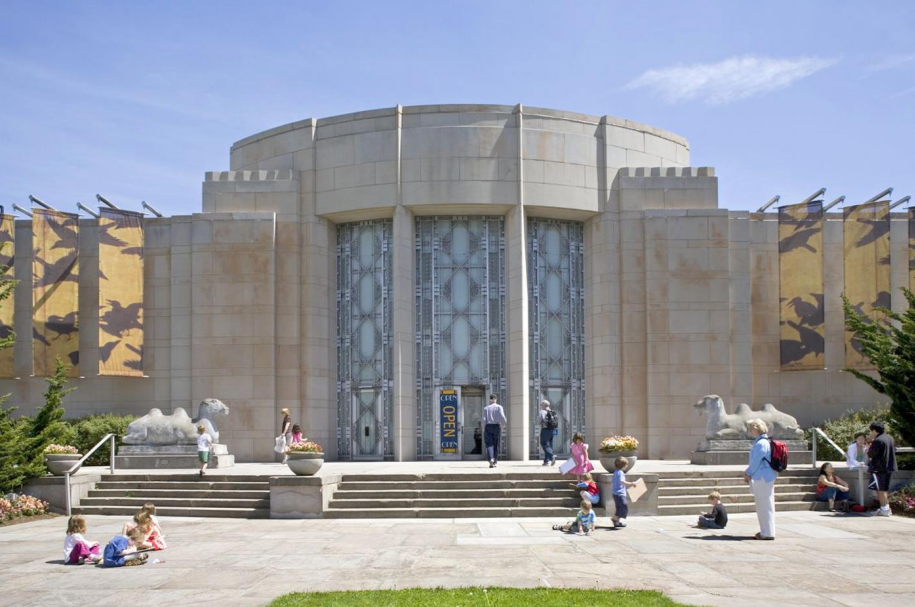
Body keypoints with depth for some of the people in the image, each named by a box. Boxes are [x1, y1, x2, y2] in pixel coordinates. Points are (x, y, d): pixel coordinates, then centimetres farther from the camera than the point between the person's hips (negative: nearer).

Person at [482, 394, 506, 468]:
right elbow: (502, 416, -12)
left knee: (489, 445, -4)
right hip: (497, 427, 0)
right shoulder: (499, 407, 0)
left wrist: (483, 429, 4)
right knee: (496, 445, 10)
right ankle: (495, 462, 11)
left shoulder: (486, 408, 3)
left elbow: (484, 419, -3)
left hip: (488, 427, 0)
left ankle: (491, 459, -27)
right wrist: (505, 421, 8)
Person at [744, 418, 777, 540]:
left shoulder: (760, 444, -18)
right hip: (766, 477, 10)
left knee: (765, 506, -3)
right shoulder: (764, 442, 14)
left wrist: (748, 474, -3)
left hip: (762, 479, -10)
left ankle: (767, 533, 2)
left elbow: (755, 462, -18)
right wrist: (748, 473, 14)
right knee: (764, 506, 15)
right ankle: (766, 531, 22)